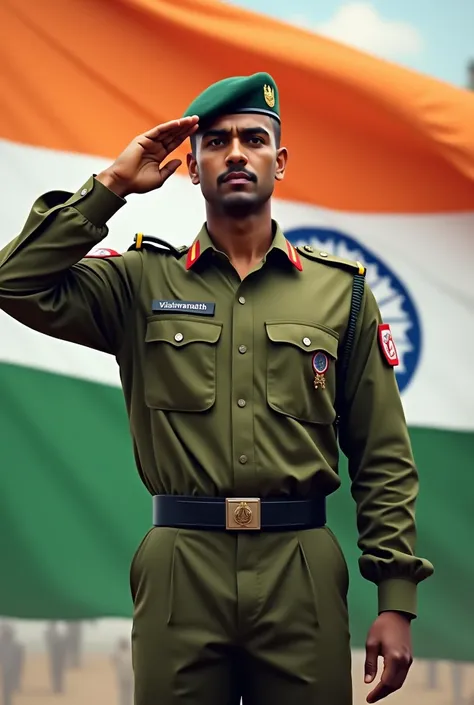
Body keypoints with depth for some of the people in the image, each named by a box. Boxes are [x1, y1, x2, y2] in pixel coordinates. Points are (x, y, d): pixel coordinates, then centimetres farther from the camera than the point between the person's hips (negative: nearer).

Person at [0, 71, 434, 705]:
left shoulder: (340, 291, 7)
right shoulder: (143, 280, 8)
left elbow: (383, 458, 6)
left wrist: (397, 600, 0)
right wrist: (112, 184, -4)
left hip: (302, 572, 0)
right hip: (180, 570, 0)